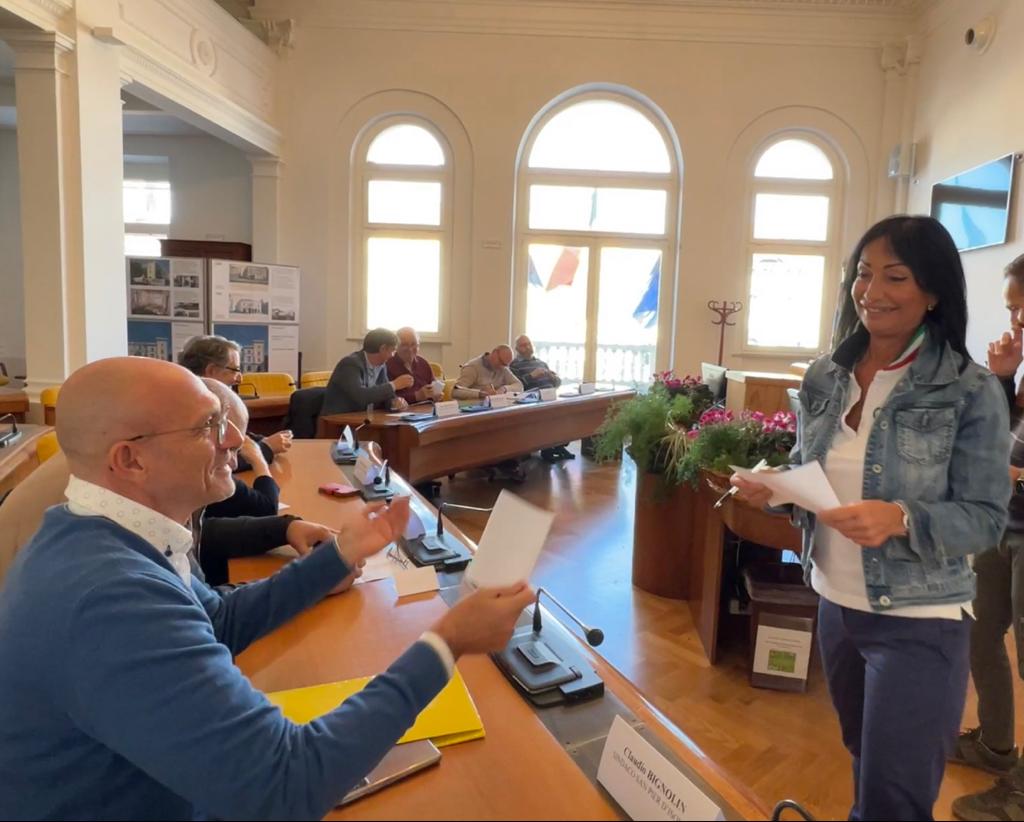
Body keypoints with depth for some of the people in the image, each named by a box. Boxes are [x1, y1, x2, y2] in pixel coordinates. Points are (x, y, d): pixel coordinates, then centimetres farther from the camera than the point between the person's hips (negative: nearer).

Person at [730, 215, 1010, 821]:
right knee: (866, 767, 27)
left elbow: (987, 518, -13)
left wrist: (901, 519, -31)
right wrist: (774, 487, -14)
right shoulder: (825, 377, -1)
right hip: (835, 604, 5)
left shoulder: (972, 391, -14)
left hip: (919, 623, -5)